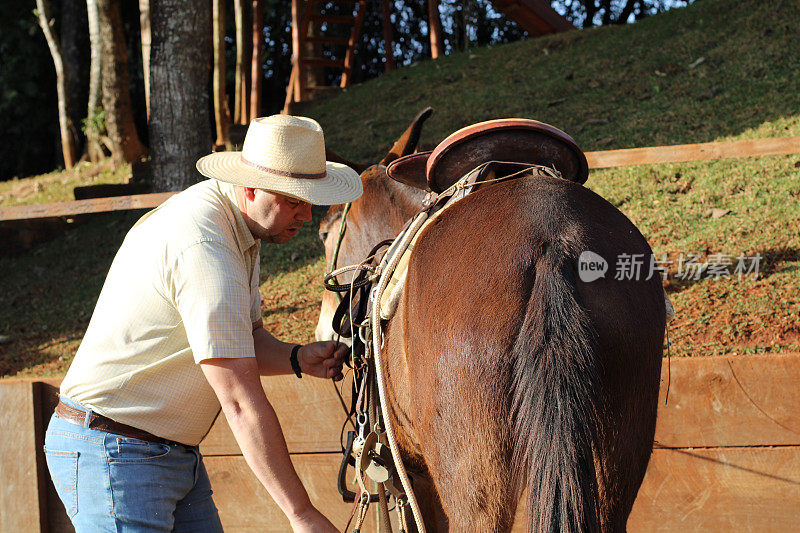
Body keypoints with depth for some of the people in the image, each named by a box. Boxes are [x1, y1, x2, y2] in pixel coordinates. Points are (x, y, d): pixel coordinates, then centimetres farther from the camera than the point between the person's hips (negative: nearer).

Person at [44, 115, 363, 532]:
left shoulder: (240, 227, 6)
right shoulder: (205, 249, -26)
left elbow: (245, 342, 13)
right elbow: (242, 403, -27)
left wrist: (297, 359, -10)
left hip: (176, 452, 10)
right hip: (113, 452, -10)